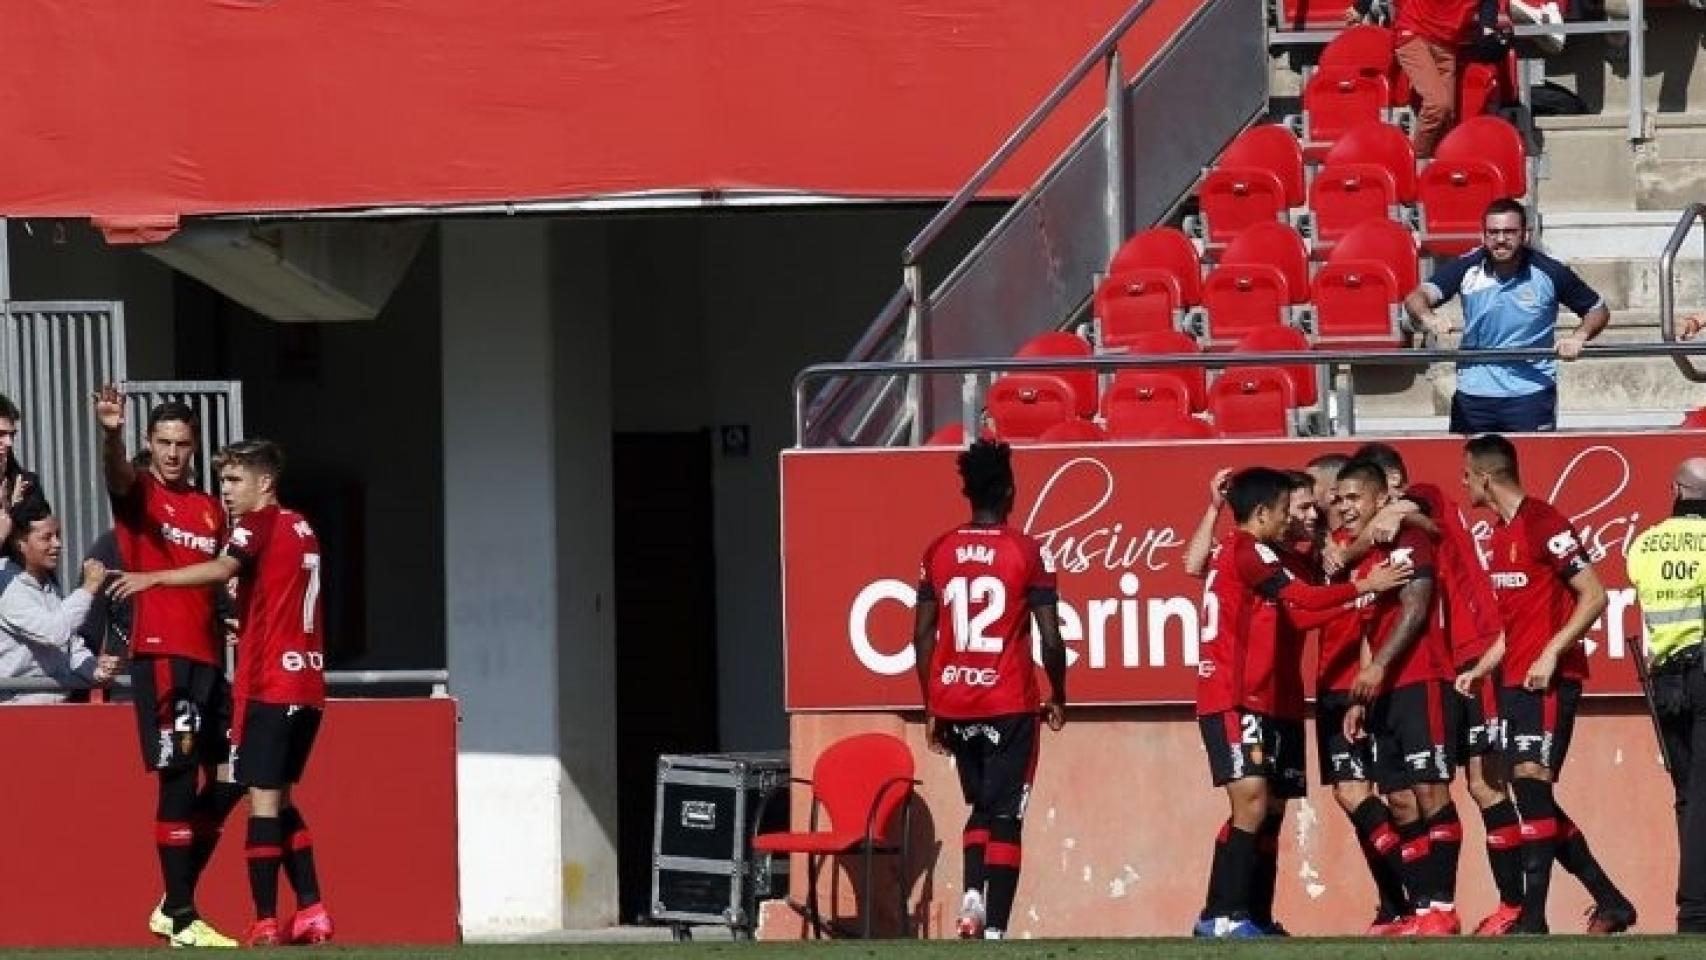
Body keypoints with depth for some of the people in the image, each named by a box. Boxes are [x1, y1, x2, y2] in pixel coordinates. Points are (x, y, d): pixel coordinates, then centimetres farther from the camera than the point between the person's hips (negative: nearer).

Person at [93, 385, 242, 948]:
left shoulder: (211, 511, 19)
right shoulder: (139, 491, -1)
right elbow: (118, 475, -25)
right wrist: (111, 434, -47)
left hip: (206, 656, 7)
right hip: (160, 653, -7)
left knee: (227, 779, 8)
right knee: (180, 779, -10)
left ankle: (175, 902, 18)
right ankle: (180, 917, -7)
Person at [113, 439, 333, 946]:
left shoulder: (259, 524, -7)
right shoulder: (301, 529, 17)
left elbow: (222, 569, -24)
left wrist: (151, 579, -24)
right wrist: (248, 628, 31)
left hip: (270, 685, -8)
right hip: (308, 683, 8)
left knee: (263, 797, -8)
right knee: (280, 799, 16)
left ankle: (265, 923, -13)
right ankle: (311, 912, 12)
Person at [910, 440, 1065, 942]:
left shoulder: (939, 552, 3)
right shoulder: (1027, 552, -6)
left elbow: (923, 637, 3)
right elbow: (1052, 640, -7)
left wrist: (930, 709, 12)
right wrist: (1058, 696, 9)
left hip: (953, 704, 3)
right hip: (1009, 705, -3)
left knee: (981, 805, 21)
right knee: (1005, 816, 1)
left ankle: (973, 895, -1)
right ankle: (994, 928, -8)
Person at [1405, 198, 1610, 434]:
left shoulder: (1550, 273, -6)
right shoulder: (1467, 268, -4)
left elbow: (1598, 310, 7)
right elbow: (1417, 298, -15)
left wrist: (1579, 337, -14)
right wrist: (1427, 317, -38)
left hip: (1531, 393, -2)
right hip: (1473, 394, 2)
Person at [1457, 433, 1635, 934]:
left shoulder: (1544, 522, -11)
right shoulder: (1501, 532, 16)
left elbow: (1594, 595, -14)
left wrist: (1551, 653, -21)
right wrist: (1481, 669, 19)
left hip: (1549, 680, -10)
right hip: (1515, 681, 10)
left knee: (1531, 783, -16)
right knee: (1533, 797, 8)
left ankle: (1533, 918, -19)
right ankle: (1611, 903, 16)